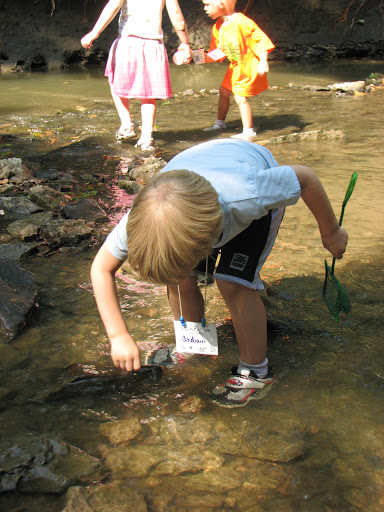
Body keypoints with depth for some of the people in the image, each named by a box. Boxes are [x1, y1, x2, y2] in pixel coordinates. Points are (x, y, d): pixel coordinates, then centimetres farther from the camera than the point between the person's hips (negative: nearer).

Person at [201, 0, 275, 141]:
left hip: (249, 66, -9)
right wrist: (205, 58, -10)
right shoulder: (217, 28, 0)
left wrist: (263, 61, -26)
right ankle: (220, 123, 37)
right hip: (235, 66, 9)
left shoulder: (241, 22, -25)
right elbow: (218, 53, 7)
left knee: (240, 97, -13)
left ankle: (248, 132, -1)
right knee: (224, 91, 16)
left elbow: (261, 39, -21)